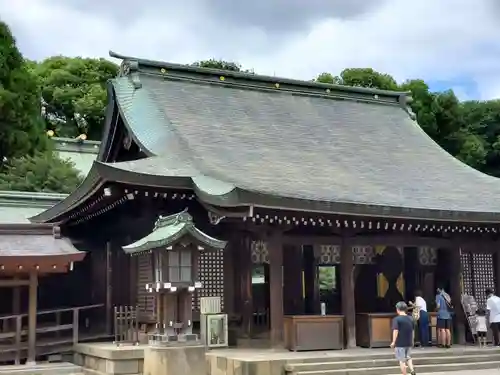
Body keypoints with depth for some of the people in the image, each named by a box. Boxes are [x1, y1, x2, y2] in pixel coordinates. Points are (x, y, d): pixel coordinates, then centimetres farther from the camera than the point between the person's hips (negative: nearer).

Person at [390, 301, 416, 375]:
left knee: (402, 360, 4)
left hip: (400, 343, -6)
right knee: (408, 357, 22)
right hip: (409, 343, 6)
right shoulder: (411, 319, 5)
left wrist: (393, 342, -11)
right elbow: (413, 331, 12)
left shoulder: (396, 319, -14)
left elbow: (395, 331, -19)